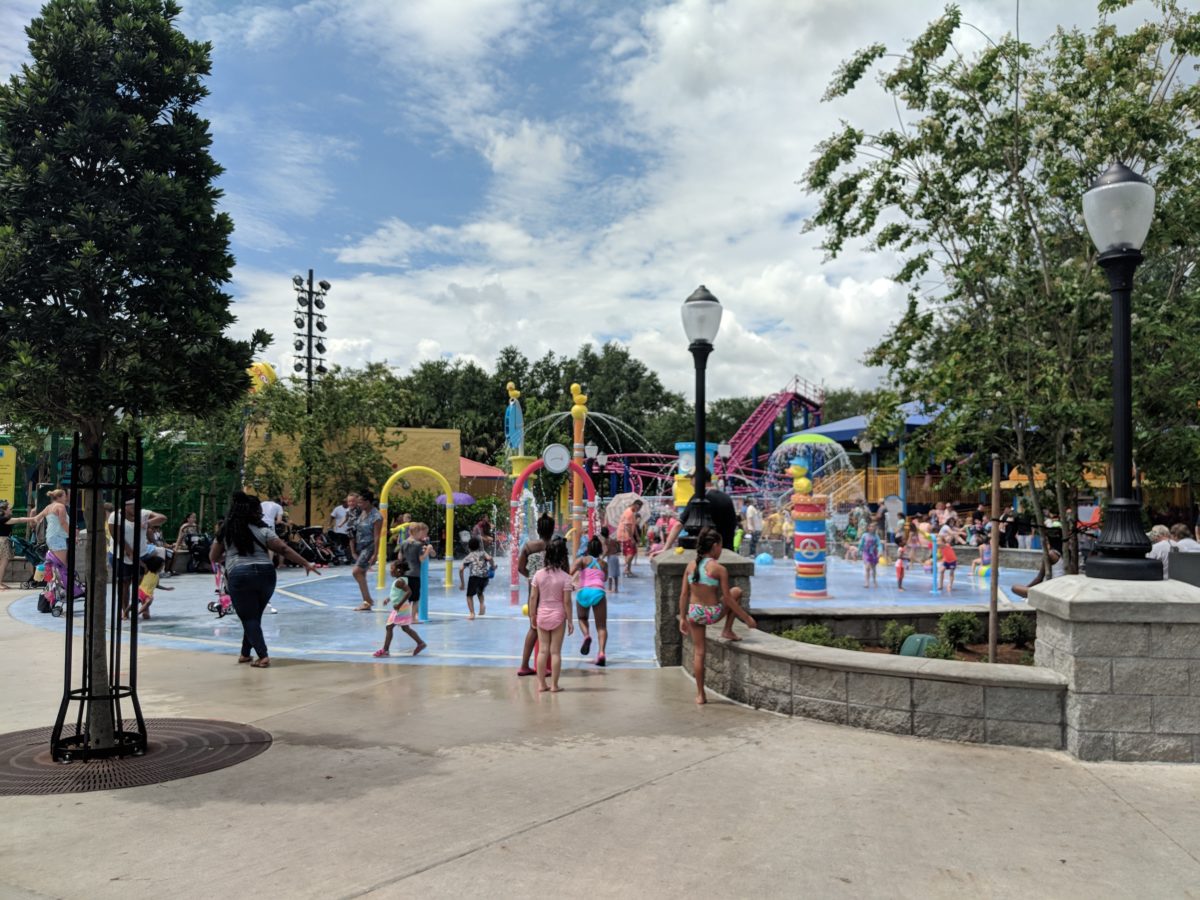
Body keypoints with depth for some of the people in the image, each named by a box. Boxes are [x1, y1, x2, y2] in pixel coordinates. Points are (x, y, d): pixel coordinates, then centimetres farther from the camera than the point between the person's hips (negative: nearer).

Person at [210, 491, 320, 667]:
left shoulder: (225, 531, 8)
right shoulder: (262, 530, 1)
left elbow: (213, 557, 15)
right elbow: (284, 550, -3)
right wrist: (306, 564, 1)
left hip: (239, 576, -1)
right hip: (265, 574, 1)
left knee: (248, 618, 5)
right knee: (255, 616, 18)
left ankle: (263, 656, -7)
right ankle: (245, 654, 26)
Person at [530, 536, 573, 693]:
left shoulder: (539, 574, -5)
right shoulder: (565, 577, -13)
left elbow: (533, 597, -1)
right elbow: (567, 601, -11)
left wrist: (532, 615, 10)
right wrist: (570, 621, -2)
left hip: (542, 615, 3)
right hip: (558, 616, -3)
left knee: (542, 650, 10)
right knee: (555, 652, 4)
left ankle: (541, 684, 13)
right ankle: (554, 685, 8)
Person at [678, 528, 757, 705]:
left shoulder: (691, 566, -1)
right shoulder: (719, 569, -14)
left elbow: (683, 594, 1)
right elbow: (727, 599, -13)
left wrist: (682, 618, 11)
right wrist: (747, 617, -3)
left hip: (694, 613, 4)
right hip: (713, 614, -4)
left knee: (699, 651, 16)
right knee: (737, 591, 21)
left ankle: (700, 694, 17)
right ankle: (727, 630, 20)